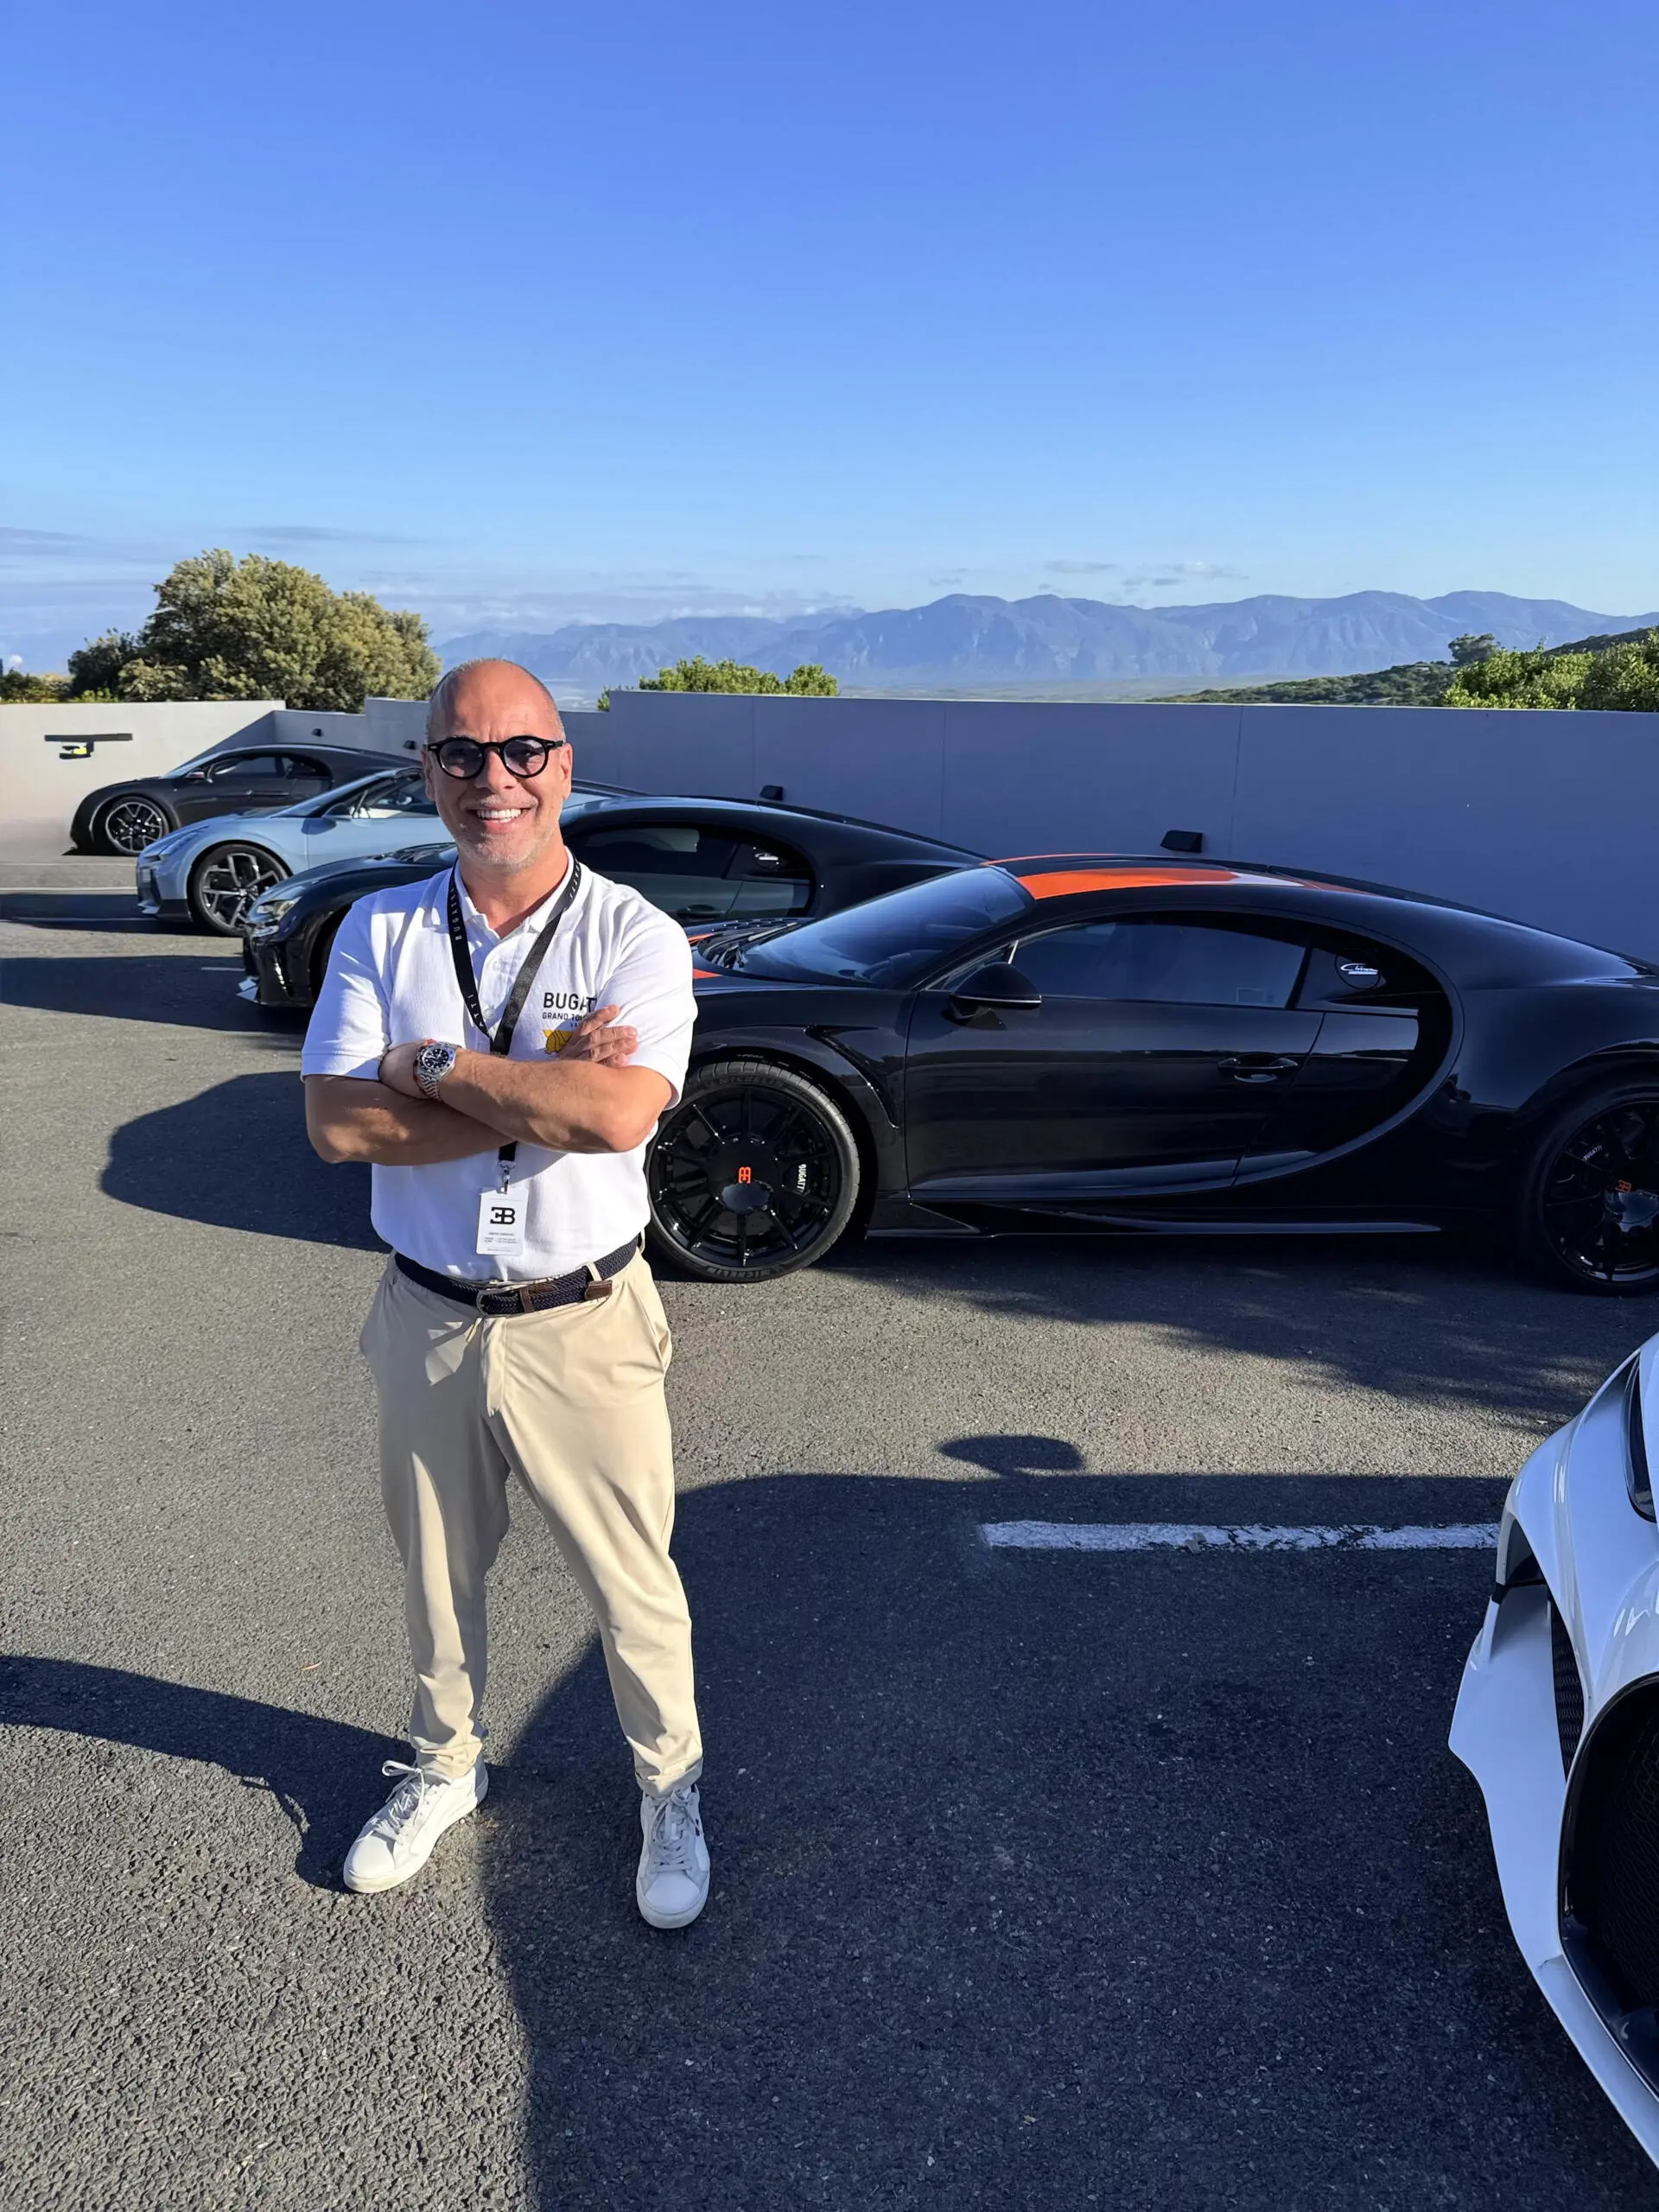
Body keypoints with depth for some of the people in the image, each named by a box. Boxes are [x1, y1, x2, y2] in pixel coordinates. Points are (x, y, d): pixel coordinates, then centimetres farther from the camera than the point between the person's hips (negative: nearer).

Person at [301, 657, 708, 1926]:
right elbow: (335, 1123, -15)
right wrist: (541, 1093, -21)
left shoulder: (636, 936, -10)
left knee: (632, 1581, 10)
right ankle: (446, 1768, 47)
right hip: (428, 1319, 3)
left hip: (583, 1323, -3)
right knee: (436, 1569, 22)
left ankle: (672, 1792, 36)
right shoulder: (381, 930, -1)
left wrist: (433, 1064, -19)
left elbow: (619, 1114, -28)